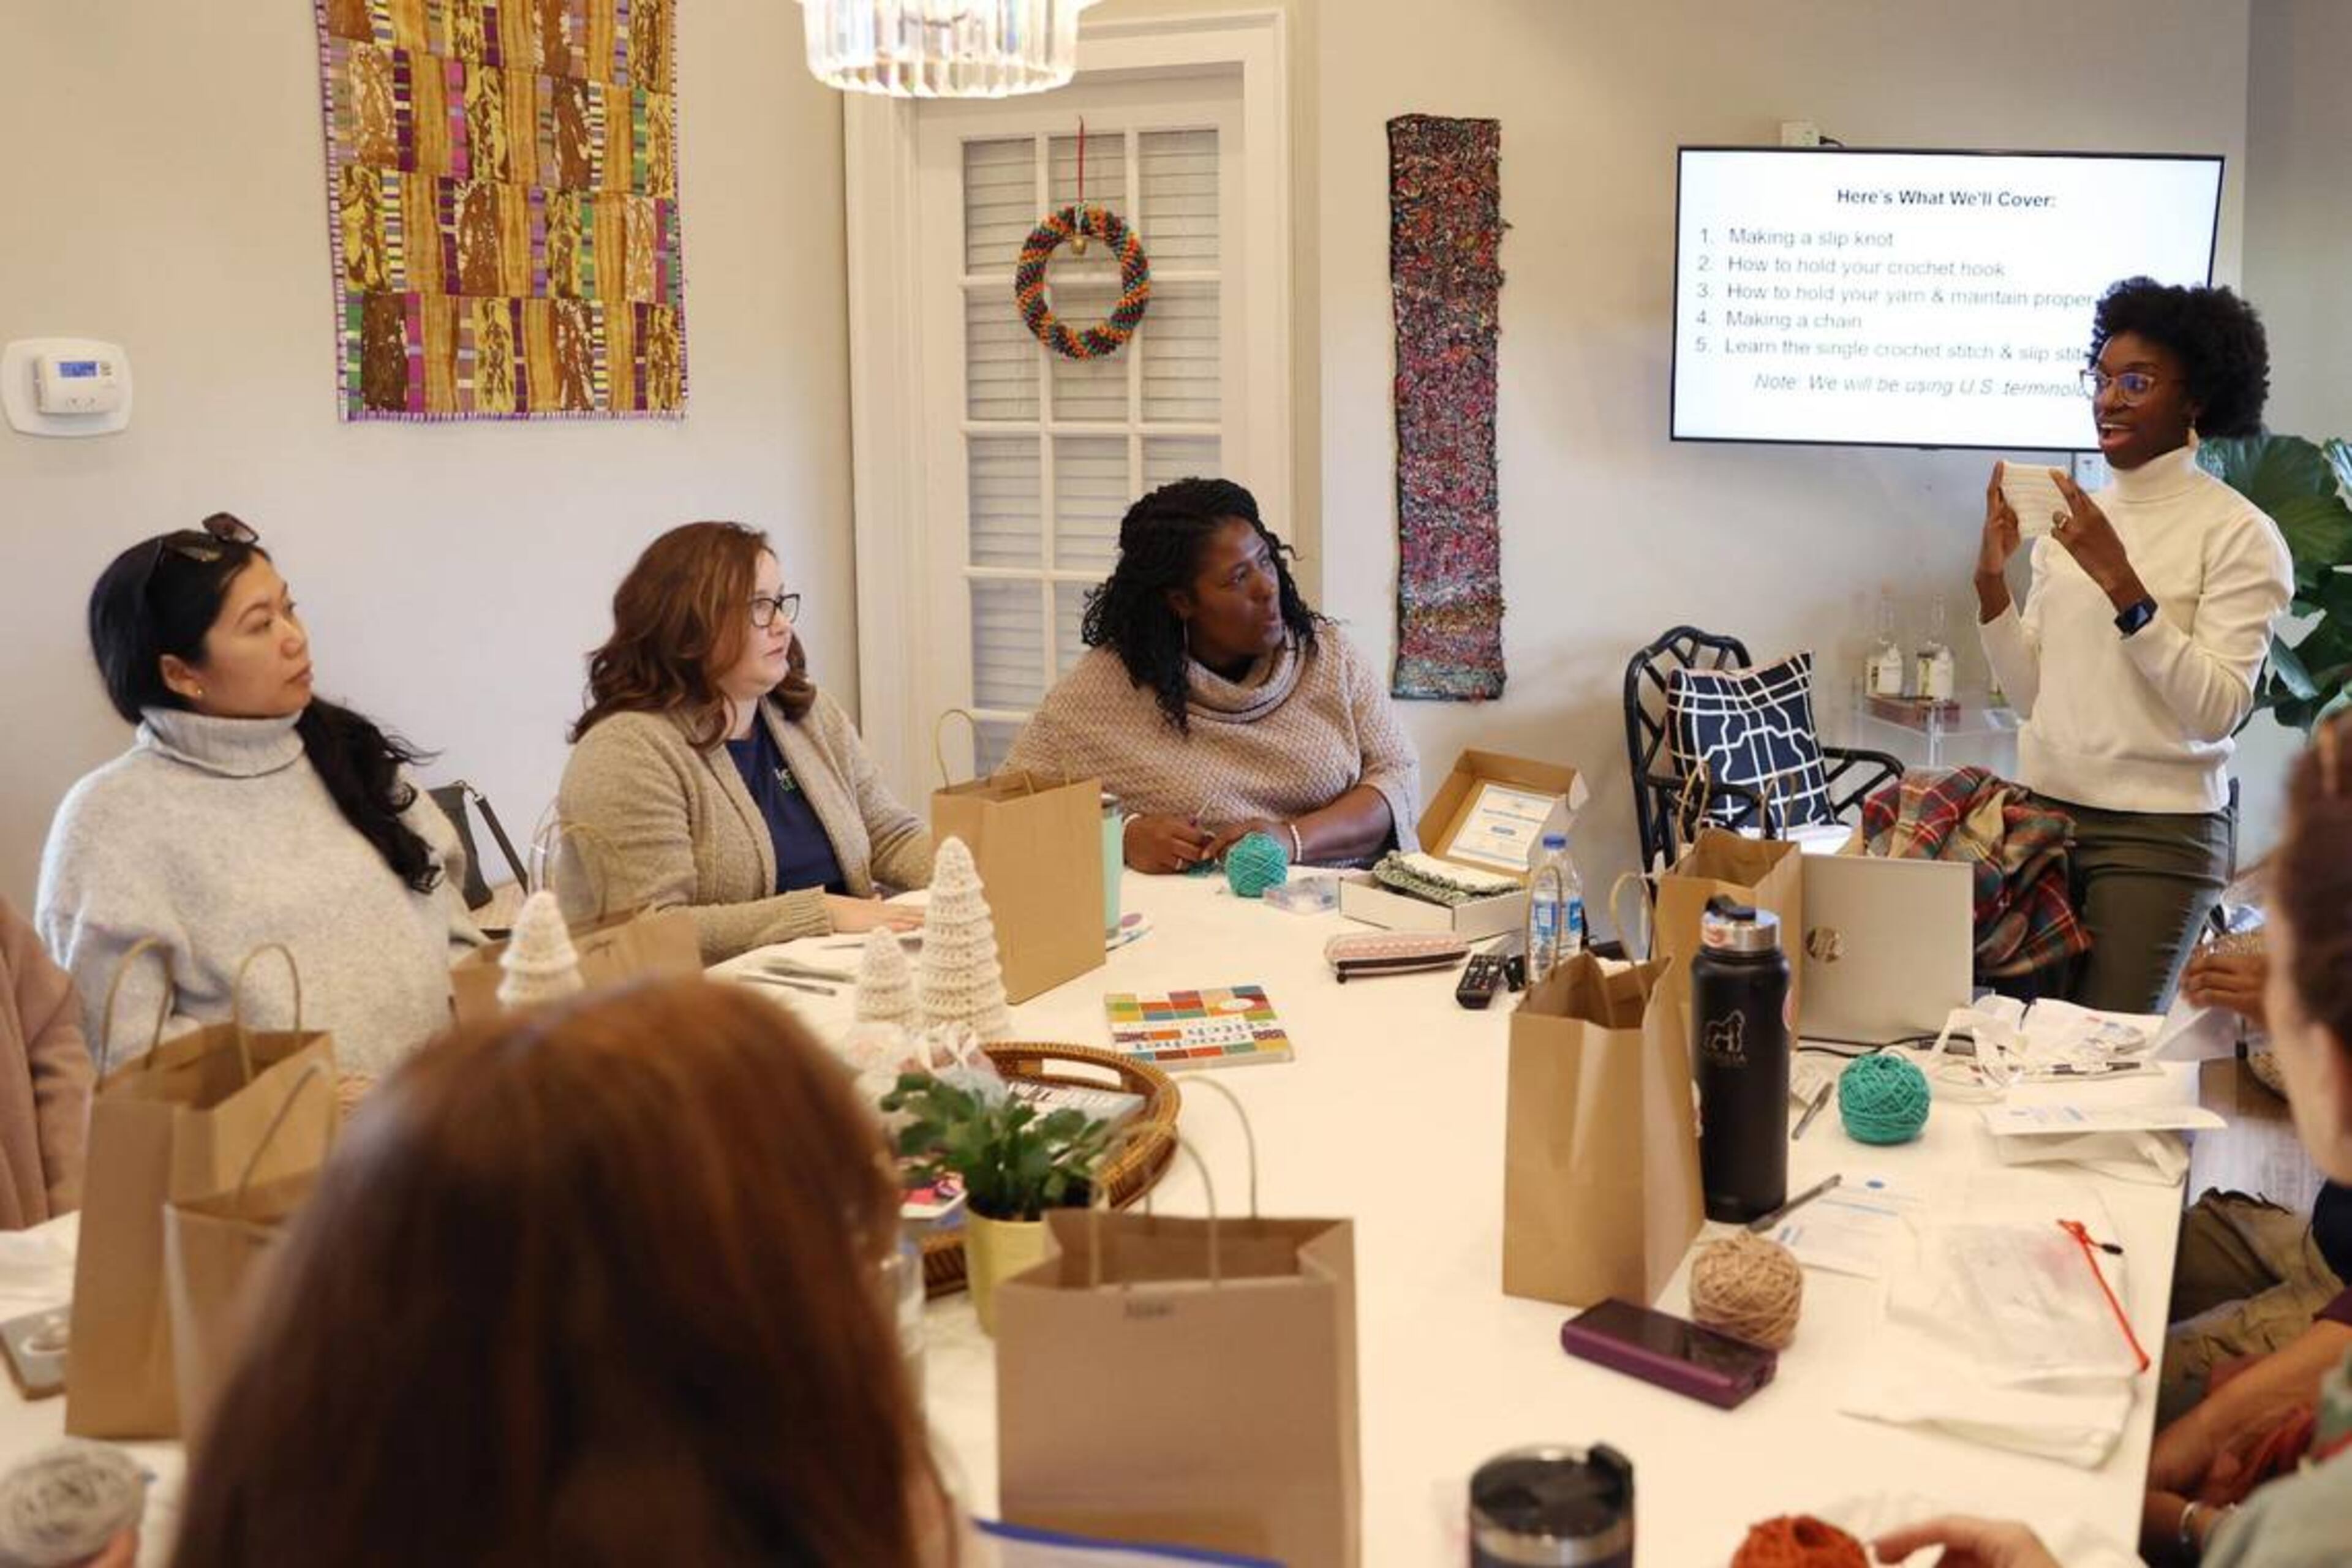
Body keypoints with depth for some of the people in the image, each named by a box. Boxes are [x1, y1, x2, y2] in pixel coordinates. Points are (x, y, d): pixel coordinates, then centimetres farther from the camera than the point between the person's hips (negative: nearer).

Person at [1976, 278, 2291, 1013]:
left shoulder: (2238, 533, -7)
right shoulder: (2070, 518, 10)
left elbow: (2217, 712, -16)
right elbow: (2030, 695, 9)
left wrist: (2121, 583, -22)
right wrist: (1992, 581, -4)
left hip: (2158, 833, -5)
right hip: (2043, 812, 5)